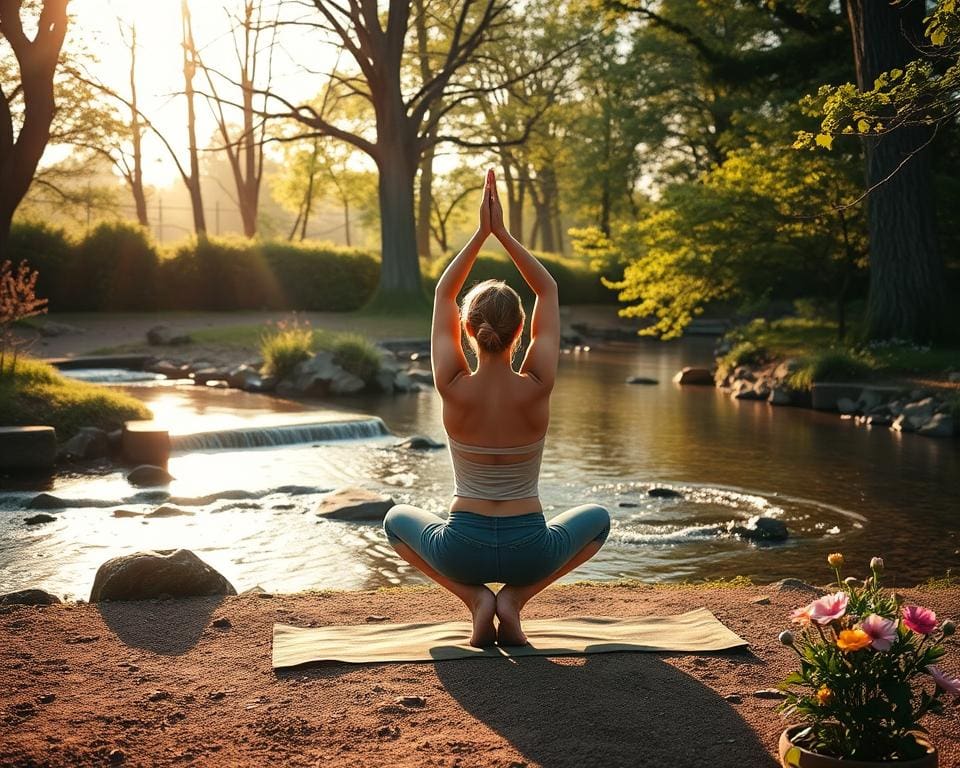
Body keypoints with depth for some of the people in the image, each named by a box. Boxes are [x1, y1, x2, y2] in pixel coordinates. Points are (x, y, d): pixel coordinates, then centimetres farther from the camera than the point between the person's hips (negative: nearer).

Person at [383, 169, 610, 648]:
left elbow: (443, 294, 0)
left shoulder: (453, 389, -14)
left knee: (397, 520, 33)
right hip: (530, 550, 0)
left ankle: (475, 598, 6)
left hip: (463, 550, 0)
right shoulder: (537, 388, -14)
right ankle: (514, 598, 7)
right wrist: (503, 233, -6)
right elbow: (549, 291, -2)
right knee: (597, 519, 32)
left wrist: (481, 232, -3)